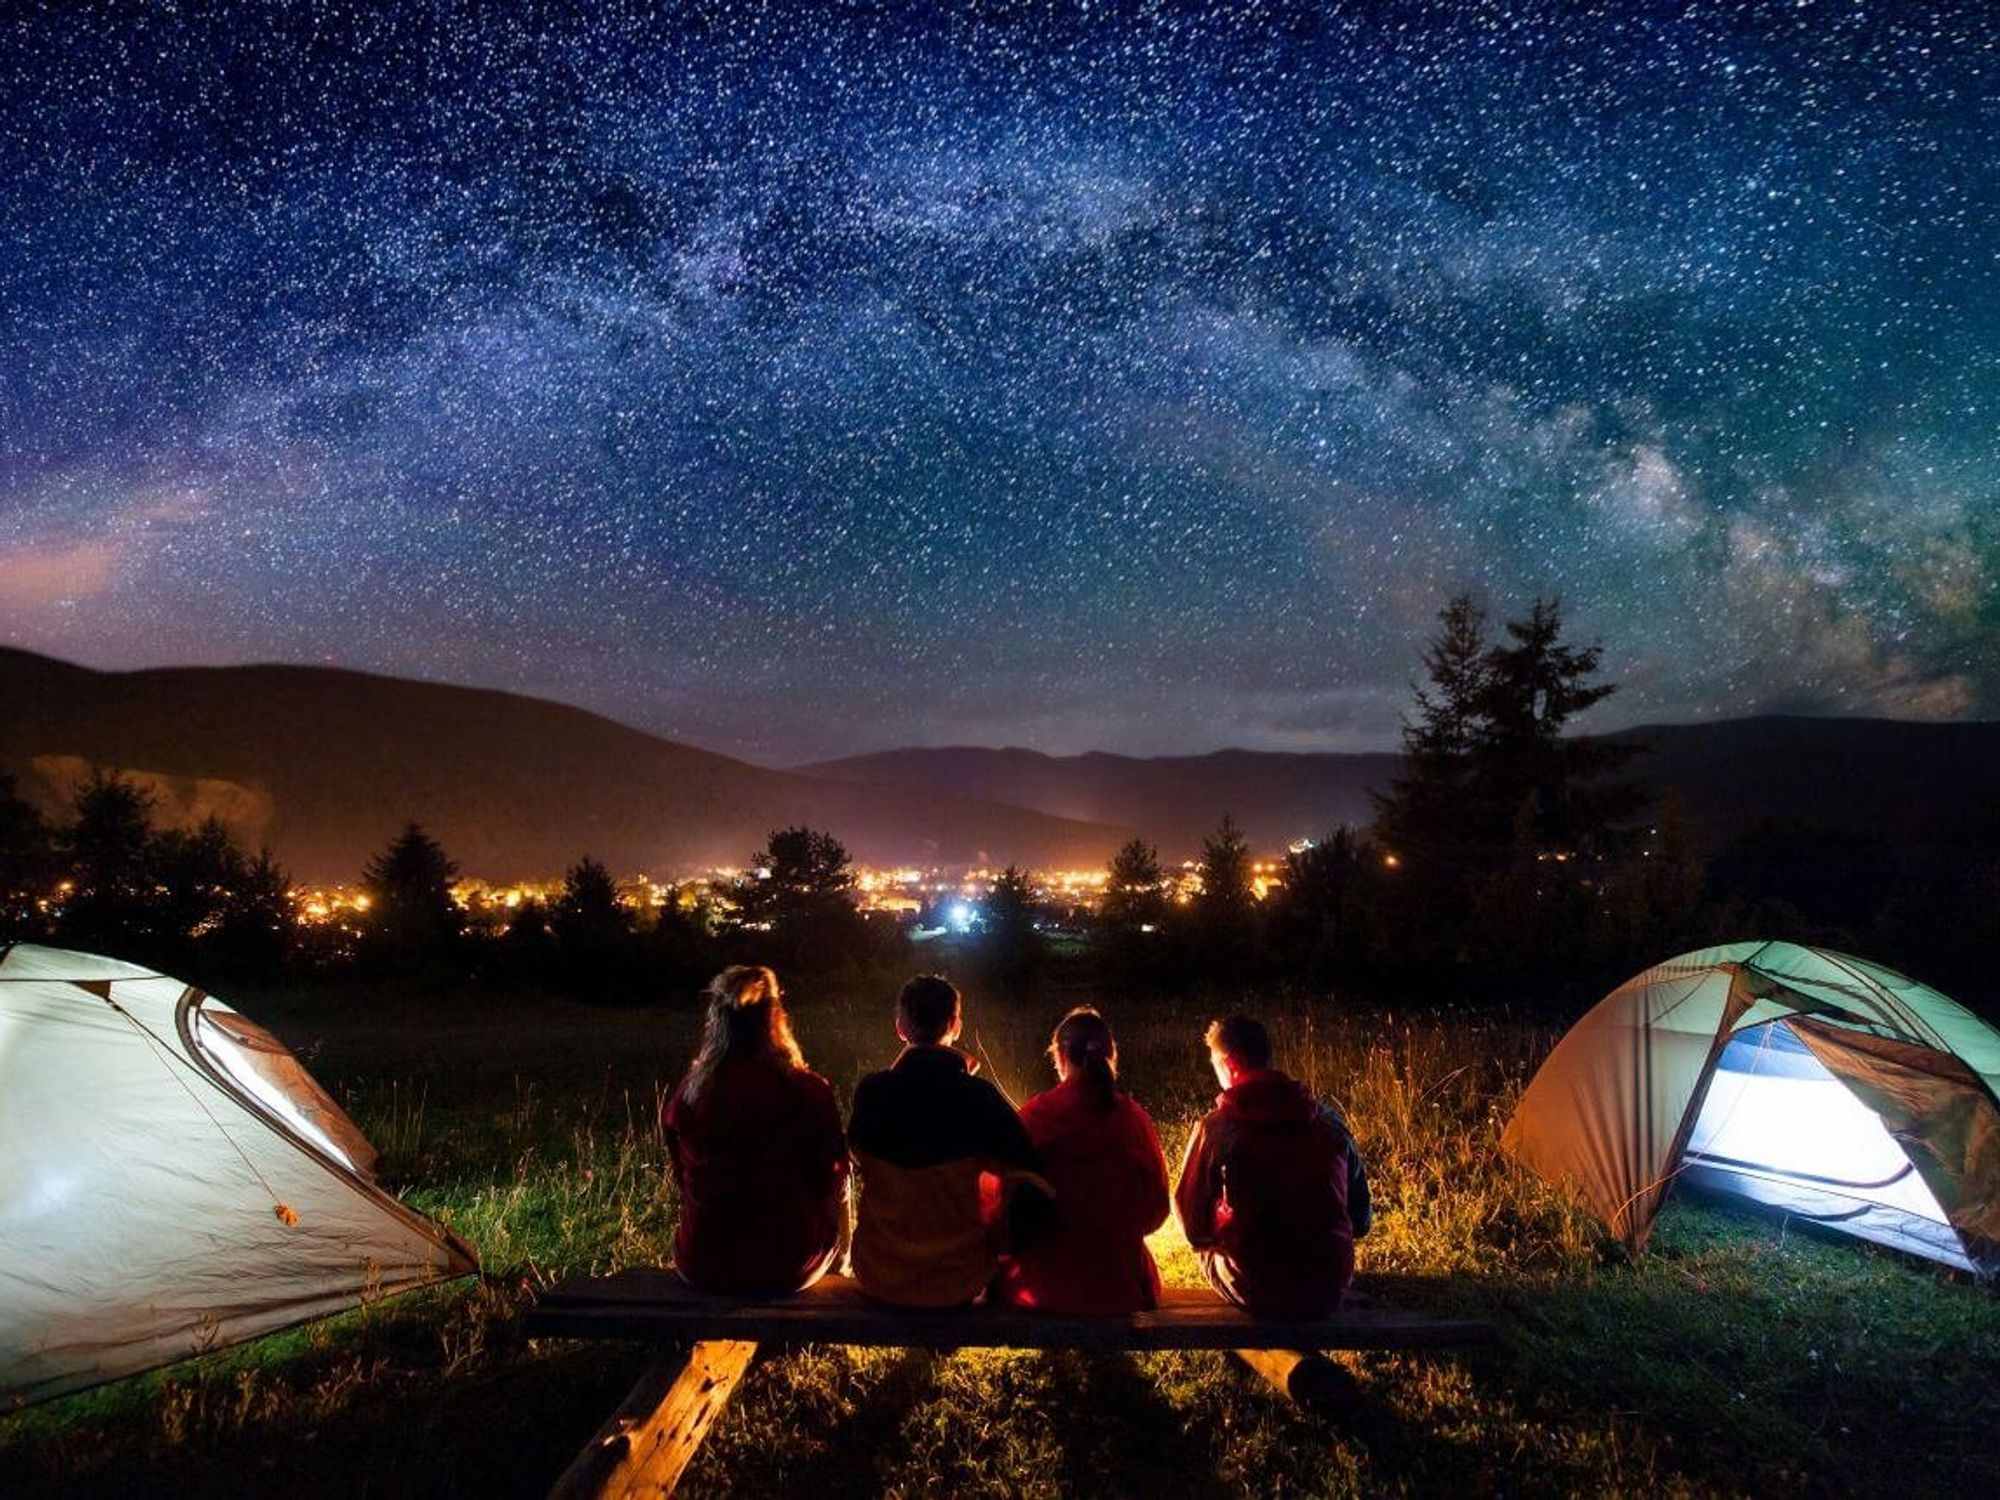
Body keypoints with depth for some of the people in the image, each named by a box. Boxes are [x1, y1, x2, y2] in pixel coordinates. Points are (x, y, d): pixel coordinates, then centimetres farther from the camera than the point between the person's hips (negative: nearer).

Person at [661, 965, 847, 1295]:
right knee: (836, 1207, 29)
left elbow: (684, 1181, 4)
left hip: (701, 1270, 3)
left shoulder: (687, 1095, -13)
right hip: (789, 1271, -2)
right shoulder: (810, 1092, -20)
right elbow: (833, 1180, -5)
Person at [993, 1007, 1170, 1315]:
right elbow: (1156, 1209, 2)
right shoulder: (1134, 1118, -8)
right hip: (1122, 1288, 2)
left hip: (1049, 1289, -2)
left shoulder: (1036, 1115, -12)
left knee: (1001, 1275, 29)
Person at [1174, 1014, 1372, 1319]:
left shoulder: (1218, 1127, -12)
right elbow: (1360, 1219, 7)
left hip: (1255, 1293, -3)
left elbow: (1195, 1226, -4)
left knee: (1209, 1245, 26)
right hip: (1329, 1290, 3)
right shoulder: (1328, 1119, -2)